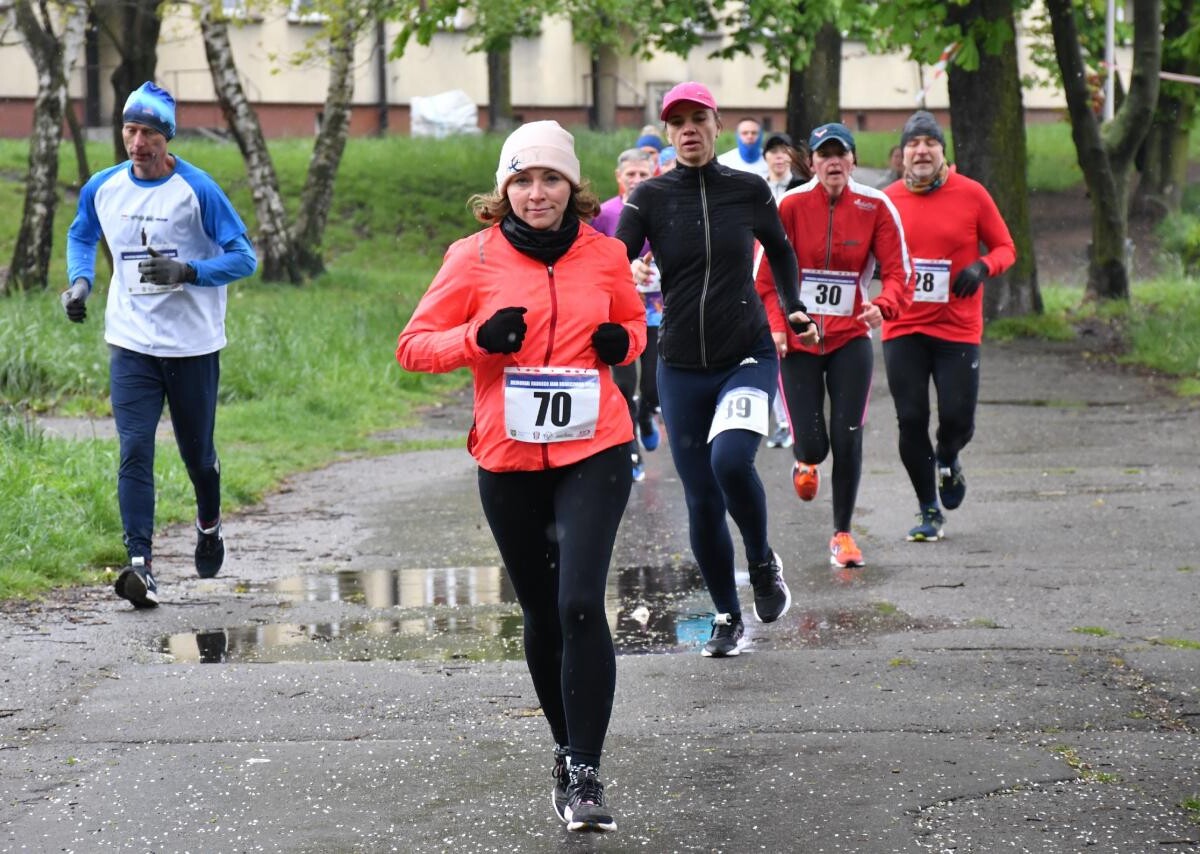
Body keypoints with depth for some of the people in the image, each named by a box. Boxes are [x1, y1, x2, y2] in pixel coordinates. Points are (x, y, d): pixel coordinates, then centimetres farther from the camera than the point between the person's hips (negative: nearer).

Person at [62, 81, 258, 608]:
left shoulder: (197, 190, -12)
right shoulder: (102, 189, 0)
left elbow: (244, 257, -10)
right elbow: (81, 235, 22)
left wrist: (187, 272, -25)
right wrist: (79, 281, 3)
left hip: (193, 344, -2)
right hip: (131, 344, 2)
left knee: (197, 451, 13)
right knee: (135, 451, -13)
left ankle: (209, 524, 44)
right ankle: (141, 564, -19)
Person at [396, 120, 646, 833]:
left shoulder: (605, 254, 3)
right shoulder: (475, 259, -1)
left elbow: (634, 324, 21)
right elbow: (414, 347, 2)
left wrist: (621, 341, -3)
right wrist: (480, 337, -15)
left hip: (594, 453, -1)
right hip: (510, 460, 1)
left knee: (580, 604, -16)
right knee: (542, 613, 12)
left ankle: (584, 774, -13)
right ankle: (568, 747, 31)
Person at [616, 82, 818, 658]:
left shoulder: (748, 190, 0)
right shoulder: (650, 196, -2)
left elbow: (779, 250, 18)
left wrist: (794, 307, 11)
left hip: (748, 358, -1)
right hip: (681, 367, 1)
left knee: (730, 459, -28)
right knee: (702, 501, 3)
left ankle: (763, 563, -1)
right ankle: (727, 617, 21)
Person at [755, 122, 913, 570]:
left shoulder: (875, 207, -5)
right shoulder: (790, 206, -6)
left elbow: (898, 272, -6)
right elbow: (766, 274, -2)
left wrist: (882, 306, -27)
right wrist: (776, 326, -15)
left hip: (850, 337, 1)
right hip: (797, 338, -1)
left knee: (847, 439, -5)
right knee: (812, 443, -5)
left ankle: (843, 534, 10)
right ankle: (806, 463, 35)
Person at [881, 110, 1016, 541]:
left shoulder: (971, 194, -2)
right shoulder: (888, 200, 3)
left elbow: (1005, 248, 5)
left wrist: (982, 267, -15)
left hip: (958, 328, -1)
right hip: (903, 330, 1)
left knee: (958, 419, -4)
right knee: (911, 421, -1)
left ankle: (947, 461, 33)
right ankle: (929, 511, 14)